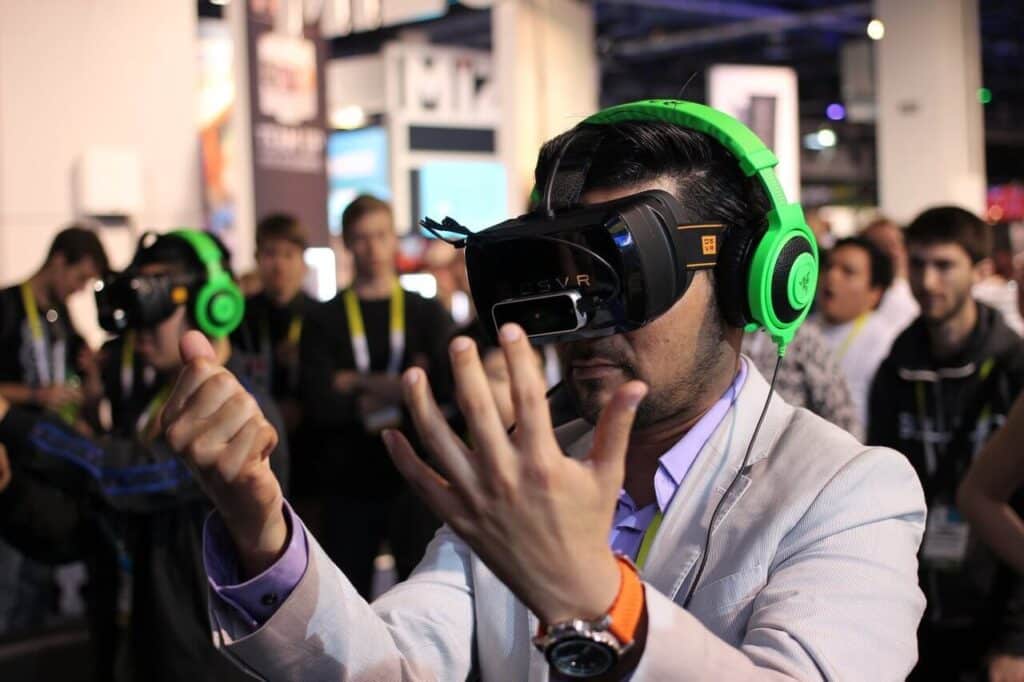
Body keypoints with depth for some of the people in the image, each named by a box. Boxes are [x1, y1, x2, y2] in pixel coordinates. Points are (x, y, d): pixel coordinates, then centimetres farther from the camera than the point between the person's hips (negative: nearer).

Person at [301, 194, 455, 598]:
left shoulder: (426, 314, 7)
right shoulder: (323, 322, 4)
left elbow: (447, 388, -8)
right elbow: (320, 405, -8)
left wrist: (363, 384, -10)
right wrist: (403, 389, -8)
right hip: (349, 488, 0)